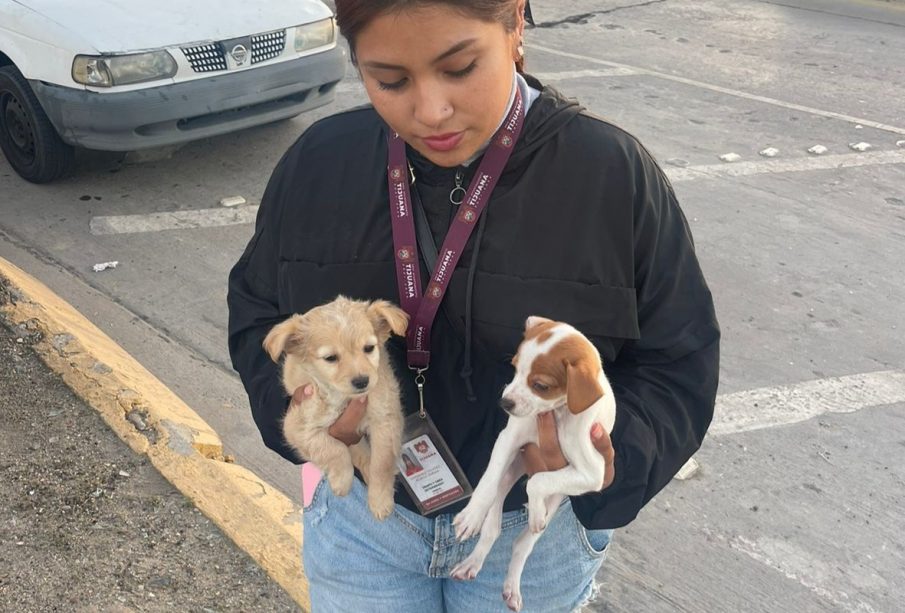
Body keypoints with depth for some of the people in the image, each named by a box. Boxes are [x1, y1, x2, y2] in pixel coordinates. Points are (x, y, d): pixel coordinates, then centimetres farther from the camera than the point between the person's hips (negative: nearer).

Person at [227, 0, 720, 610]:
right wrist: (296, 398, -18)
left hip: (536, 529, -1)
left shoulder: (614, 173, -19)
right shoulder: (319, 162, -11)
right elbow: (256, 313, 2)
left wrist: (614, 459, -30)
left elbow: (677, 364, -11)